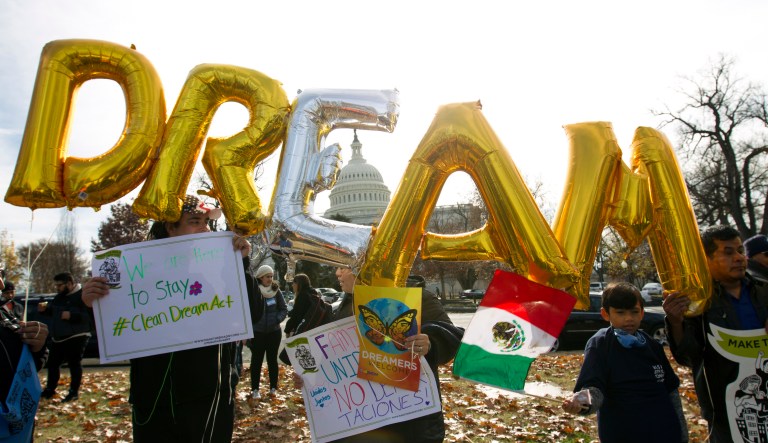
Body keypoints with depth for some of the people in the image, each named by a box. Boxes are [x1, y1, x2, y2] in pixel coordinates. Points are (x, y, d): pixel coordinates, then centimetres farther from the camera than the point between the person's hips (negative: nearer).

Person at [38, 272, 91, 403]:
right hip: (58, 338, 9)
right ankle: (50, 389, 31)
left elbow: (90, 315, -23)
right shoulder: (59, 297, 14)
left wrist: (72, 316, -28)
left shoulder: (82, 295, -14)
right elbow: (52, 311, 27)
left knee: (74, 364, -2)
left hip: (76, 337, -9)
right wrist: (44, 309, 6)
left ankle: (74, 392, 8)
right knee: (53, 363, 16)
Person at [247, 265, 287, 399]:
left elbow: (284, 309, 6)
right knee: (256, 361, 6)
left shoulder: (276, 291, 0)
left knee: (272, 360, 11)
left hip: (274, 332, 2)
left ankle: (273, 387, 21)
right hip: (257, 333, -2)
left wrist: (277, 319, -9)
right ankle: (255, 389, 16)